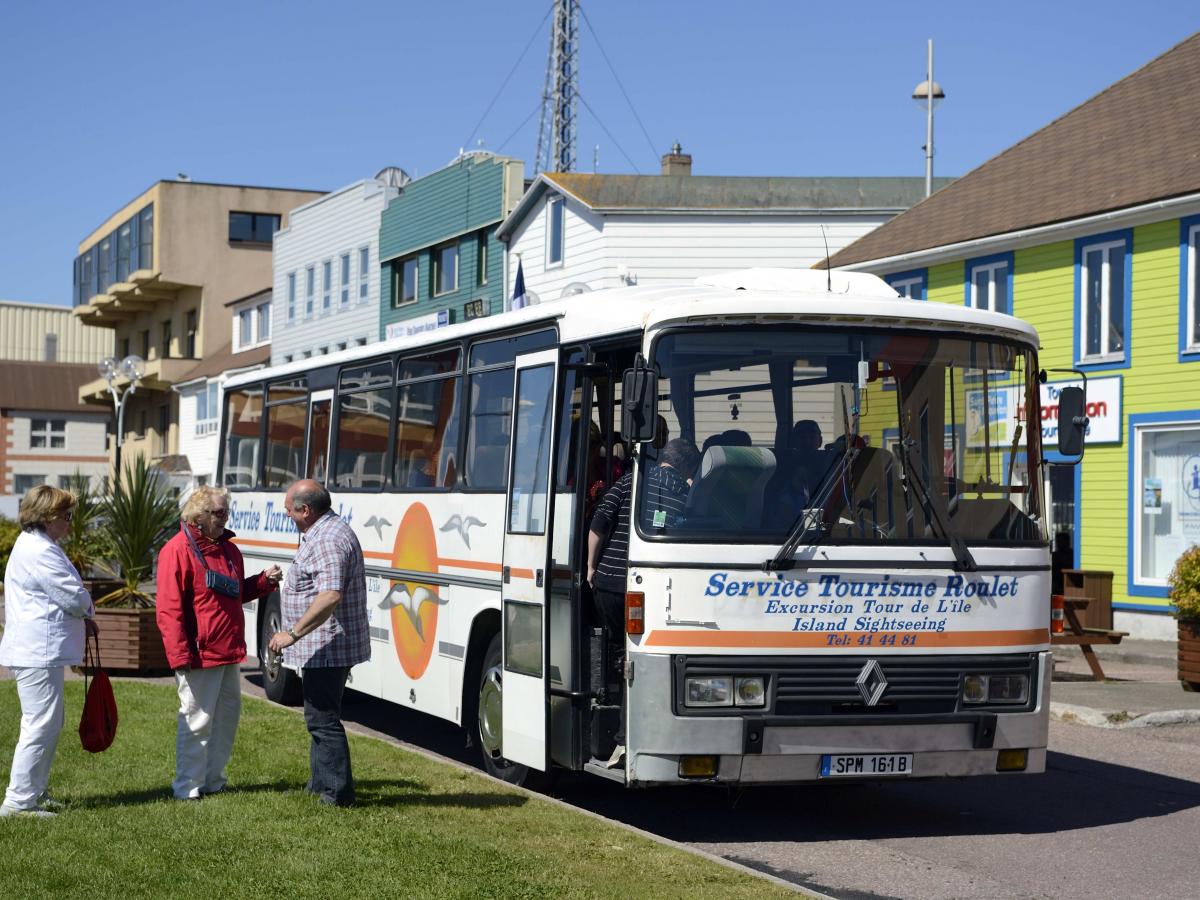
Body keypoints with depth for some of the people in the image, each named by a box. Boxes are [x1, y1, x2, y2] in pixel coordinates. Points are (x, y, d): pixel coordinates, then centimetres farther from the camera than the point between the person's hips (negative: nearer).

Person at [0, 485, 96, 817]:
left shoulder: (32, 547, 18)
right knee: (41, 725, -8)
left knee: (49, 724, 17)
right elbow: (75, 597, -18)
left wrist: (81, 617, 11)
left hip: (37, 651, 11)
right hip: (38, 653, -11)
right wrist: (87, 611, 4)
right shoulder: (40, 552, -17)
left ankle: (34, 792, 24)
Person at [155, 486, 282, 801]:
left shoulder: (229, 549, 14)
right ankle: (188, 786, 7)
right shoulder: (178, 550, -12)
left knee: (228, 714, 13)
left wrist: (264, 581, 8)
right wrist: (181, 655, -19)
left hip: (229, 651, 9)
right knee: (197, 720, -3)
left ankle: (213, 780, 25)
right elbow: (168, 608, -15)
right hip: (199, 655, -8)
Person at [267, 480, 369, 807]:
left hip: (326, 649, -11)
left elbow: (330, 596, -32)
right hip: (328, 648, 11)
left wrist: (294, 633, -29)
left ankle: (338, 793, -1)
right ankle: (320, 784, 31)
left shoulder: (327, 540, -21)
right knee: (320, 717, 20)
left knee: (322, 719, -5)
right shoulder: (330, 532, 15)